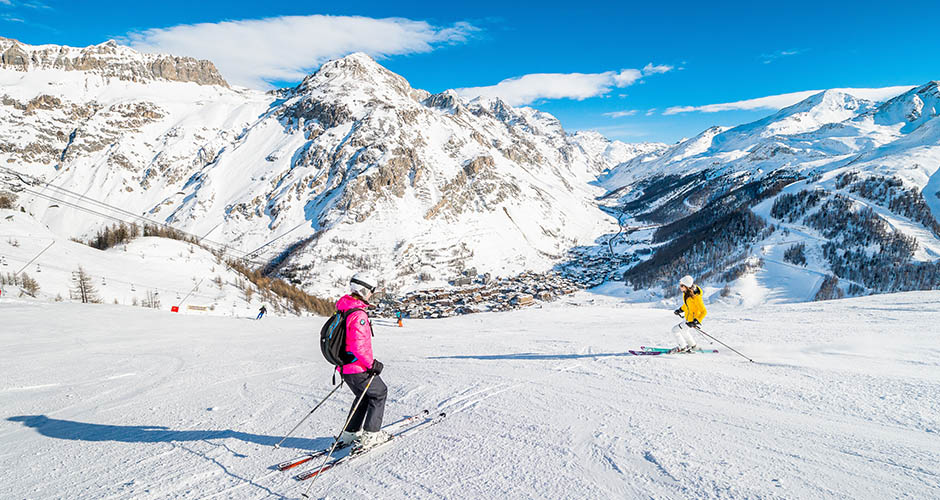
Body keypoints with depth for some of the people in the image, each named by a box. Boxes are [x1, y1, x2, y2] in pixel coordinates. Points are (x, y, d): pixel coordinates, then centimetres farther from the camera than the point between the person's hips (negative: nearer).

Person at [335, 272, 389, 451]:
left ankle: (350, 433, 26)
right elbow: (358, 346, -29)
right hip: (358, 368, -9)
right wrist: (372, 364, -18)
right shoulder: (358, 314, -23)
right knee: (379, 392, 9)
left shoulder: (342, 309, 8)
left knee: (363, 395, 25)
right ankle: (371, 434, 7)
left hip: (344, 367, 9)